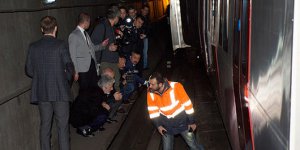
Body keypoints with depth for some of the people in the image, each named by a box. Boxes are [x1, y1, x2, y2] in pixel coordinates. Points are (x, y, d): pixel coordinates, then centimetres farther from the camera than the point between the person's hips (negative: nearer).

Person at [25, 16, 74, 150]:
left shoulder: (33, 47, 0)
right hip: (60, 91, -4)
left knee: (44, 125, 14)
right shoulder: (60, 45, -10)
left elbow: (29, 71, 4)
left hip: (41, 92, 4)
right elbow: (70, 68, -9)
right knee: (62, 126, 5)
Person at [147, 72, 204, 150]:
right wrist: (158, 125, -3)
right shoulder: (150, 92, -17)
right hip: (166, 126, 3)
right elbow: (153, 110, -2)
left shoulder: (176, 87, -27)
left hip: (182, 122, -2)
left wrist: (191, 122, -9)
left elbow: (187, 103, -17)